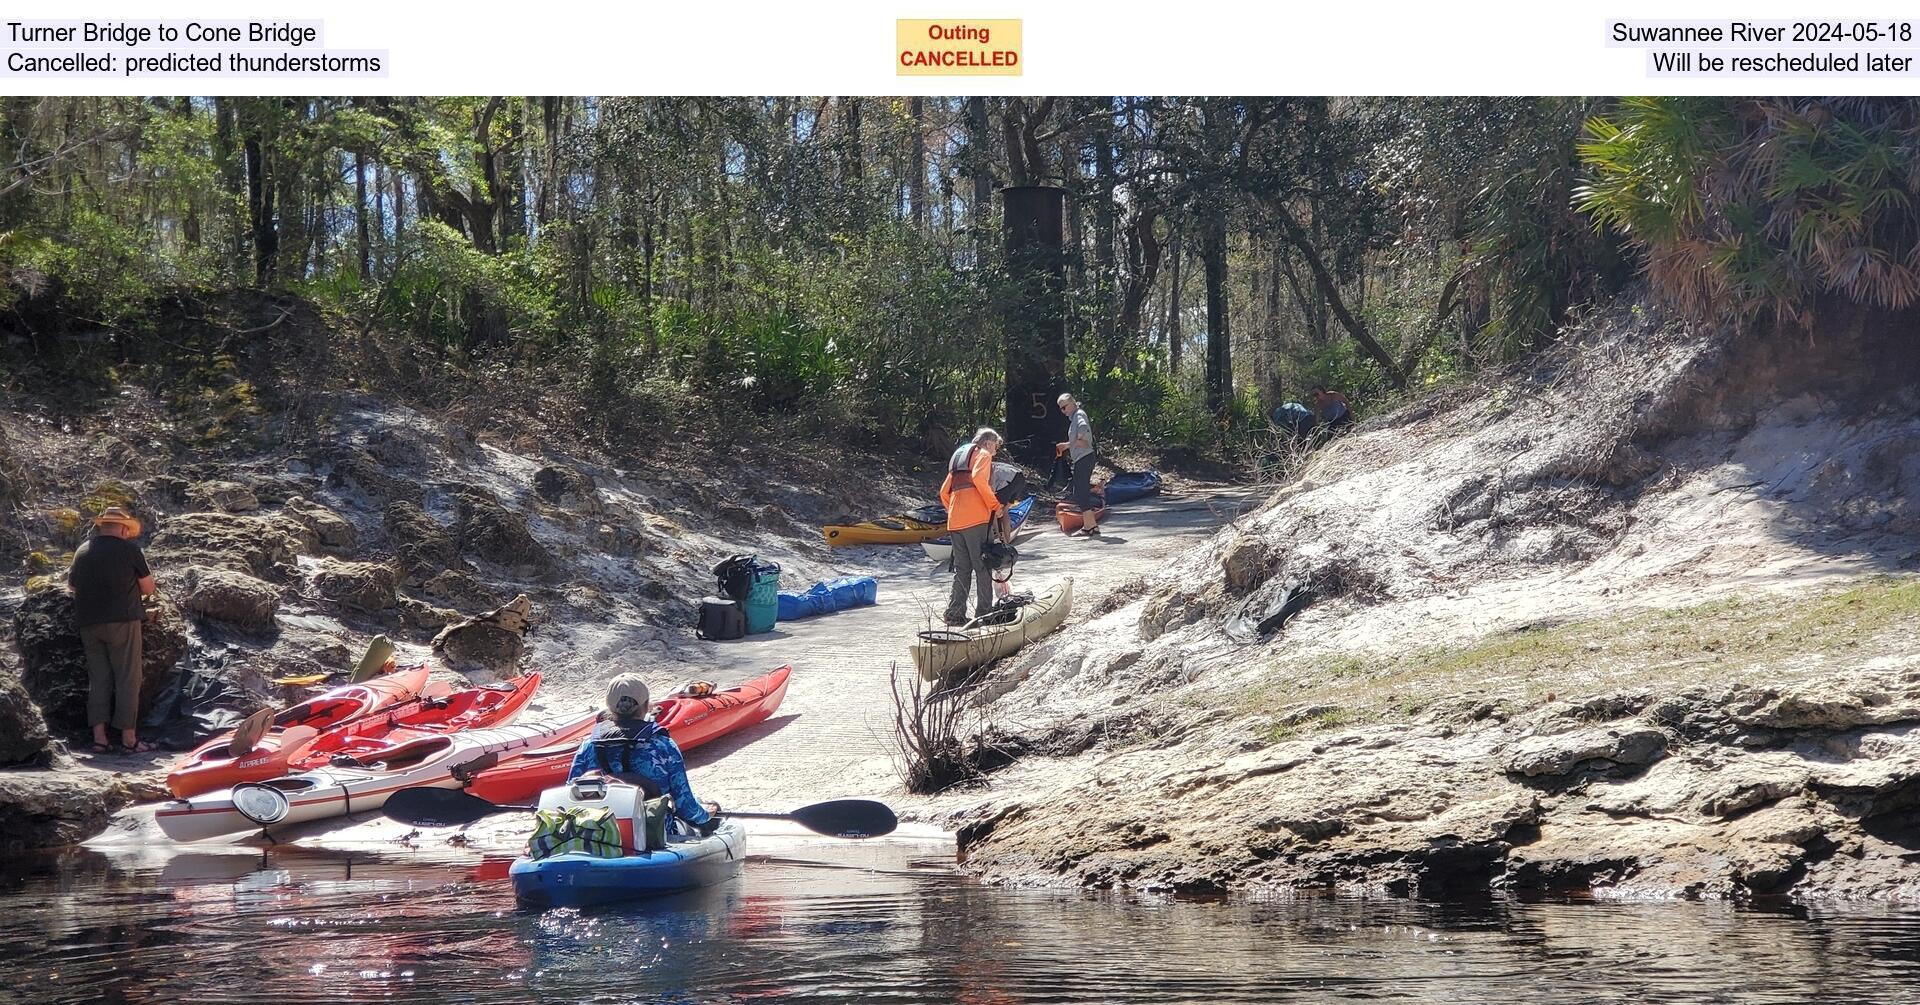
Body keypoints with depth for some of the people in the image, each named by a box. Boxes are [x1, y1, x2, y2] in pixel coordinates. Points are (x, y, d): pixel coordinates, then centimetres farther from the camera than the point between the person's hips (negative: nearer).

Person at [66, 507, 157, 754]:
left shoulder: (82, 551, 9)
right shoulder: (129, 549, -4)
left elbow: (71, 585, 23)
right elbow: (148, 587, 1)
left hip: (88, 623, 5)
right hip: (122, 620, -5)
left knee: (98, 680, 9)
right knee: (127, 680, -1)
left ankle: (99, 738, 4)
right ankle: (129, 738, -3)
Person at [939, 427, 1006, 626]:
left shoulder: (958, 456, 28)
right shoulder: (983, 454, 4)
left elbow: (944, 492, 23)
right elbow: (979, 478, -17)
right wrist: (995, 505, -13)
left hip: (954, 520, 8)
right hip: (976, 518, -8)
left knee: (962, 568, 10)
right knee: (982, 566, -4)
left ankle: (955, 614, 6)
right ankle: (984, 612, -6)